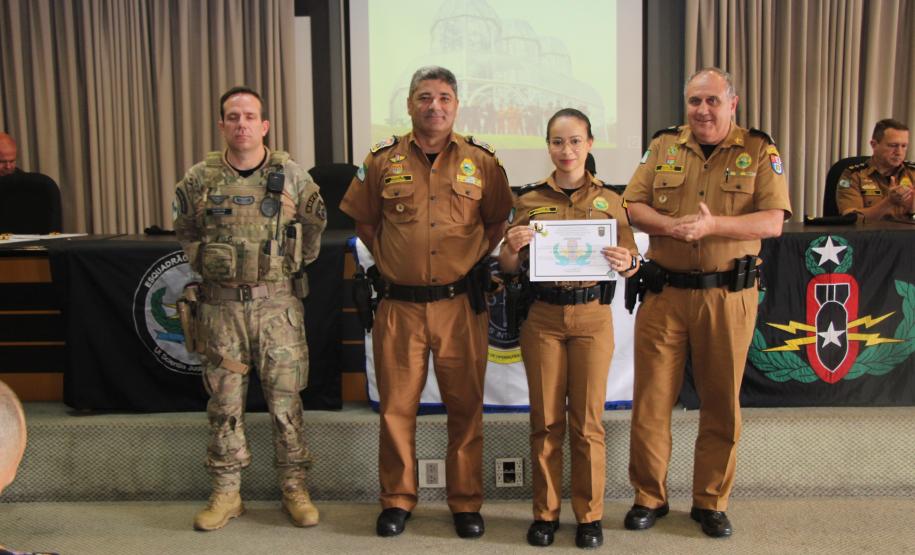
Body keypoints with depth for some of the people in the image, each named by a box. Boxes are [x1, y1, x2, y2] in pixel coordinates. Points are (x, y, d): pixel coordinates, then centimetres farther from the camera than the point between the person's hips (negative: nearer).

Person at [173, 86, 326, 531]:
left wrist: (297, 263, 4)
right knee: (225, 402, 8)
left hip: (278, 303, -1)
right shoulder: (199, 179, 3)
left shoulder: (291, 175, 0)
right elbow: (185, 232, 16)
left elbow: (314, 227, 11)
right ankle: (226, 492, 22)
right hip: (220, 306, 1)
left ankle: (294, 487, 19)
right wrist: (203, 262, 5)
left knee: (285, 398, 4)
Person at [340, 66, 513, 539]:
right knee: (397, 406, 7)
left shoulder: (482, 161, 4)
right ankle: (397, 500, 24)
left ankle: (466, 502, 23)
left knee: (465, 406, 8)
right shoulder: (383, 160, 5)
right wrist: (389, 262, 6)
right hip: (398, 305, 1)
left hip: (461, 304, 0)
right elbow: (364, 220, 14)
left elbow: (496, 222, 13)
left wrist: (471, 262, 4)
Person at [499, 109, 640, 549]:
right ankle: (545, 512, 20)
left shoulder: (608, 200, 5)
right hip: (542, 317, 1)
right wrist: (511, 246, -15)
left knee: (587, 420, 5)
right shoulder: (530, 200, 5)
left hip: (592, 317, 0)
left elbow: (631, 263, 5)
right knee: (546, 419, 7)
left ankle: (589, 514, 18)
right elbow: (509, 267, 6)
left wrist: (625, 262, -18)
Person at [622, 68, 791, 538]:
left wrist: (714, 224, -22)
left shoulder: (759, 151, 2)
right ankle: (649, 497, 21)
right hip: (664, 292, 1)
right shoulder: (662, 146, 8)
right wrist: (671, 226, -17)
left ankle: (711, 502, 24)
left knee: (721, 402, 8)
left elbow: (773, 221, -7)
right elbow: (632, 206, 2)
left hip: (729, 294, -1)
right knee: (651, 398, 4)